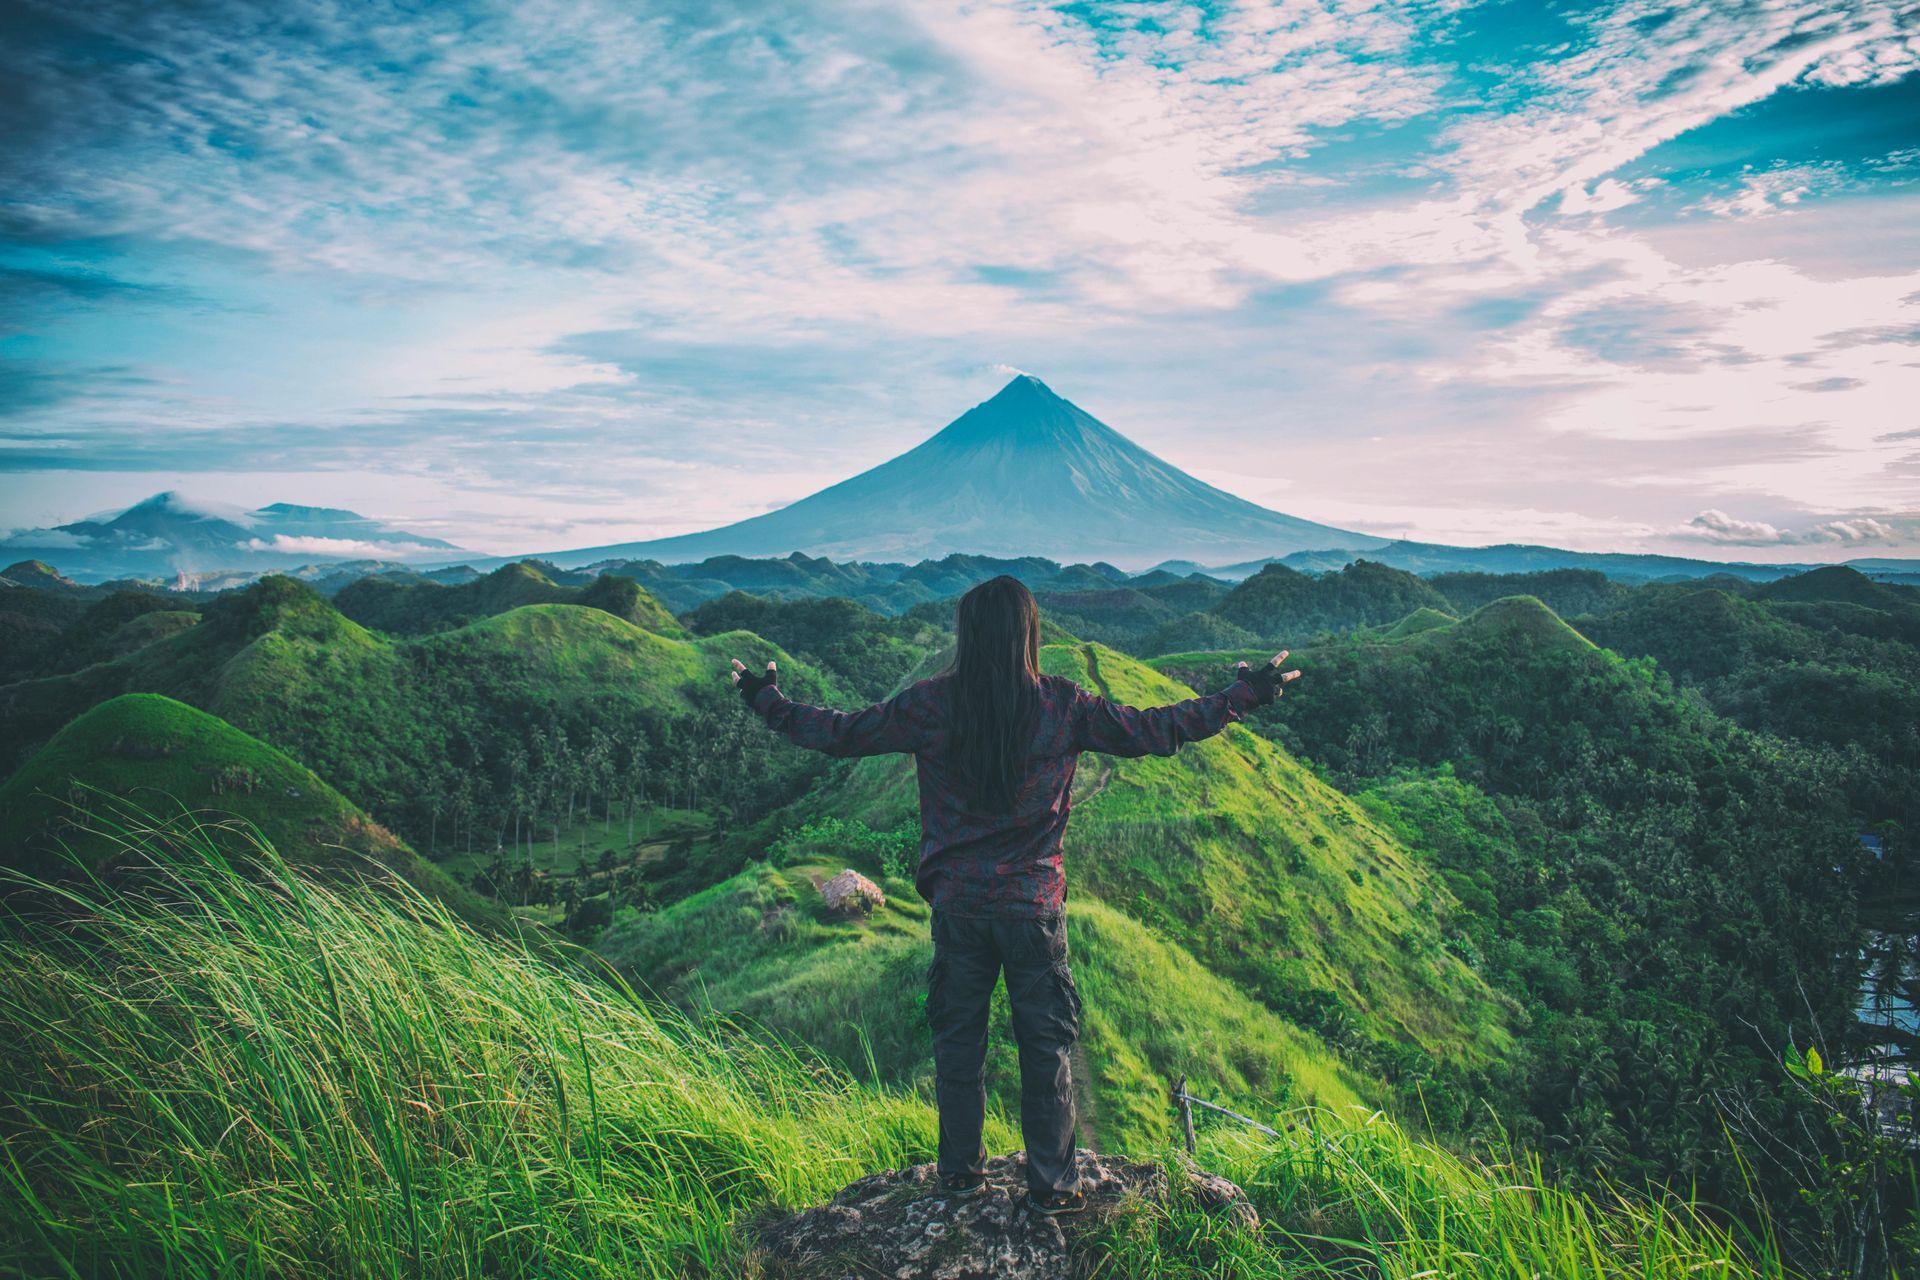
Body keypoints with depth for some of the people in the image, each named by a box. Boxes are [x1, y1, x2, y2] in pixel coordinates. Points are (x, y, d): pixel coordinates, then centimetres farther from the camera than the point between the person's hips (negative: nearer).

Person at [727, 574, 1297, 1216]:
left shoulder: (931, 704, -8)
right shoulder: (1062, 705, -10)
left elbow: (840, 733, 0)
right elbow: (1155, 732, -4)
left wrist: (766, 699, 16)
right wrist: (1245, 695, 7)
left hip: (957, 904, 1)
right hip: (1035, 907, -1)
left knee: (957, 1041, 16)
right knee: (1046, 1045, 12)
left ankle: (961, 1172, 29)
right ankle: (1052, 1185, 21)